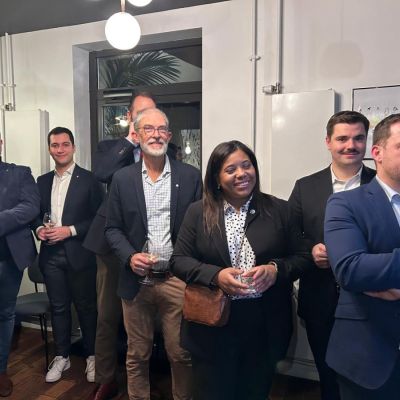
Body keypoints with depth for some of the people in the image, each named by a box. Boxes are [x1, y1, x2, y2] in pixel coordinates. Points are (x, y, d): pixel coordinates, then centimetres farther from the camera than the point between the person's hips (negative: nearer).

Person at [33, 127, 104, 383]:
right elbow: (37, 214, 15)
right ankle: (62, 356, 29)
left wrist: (70, 230, -16)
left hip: (79, 254, -4)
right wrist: (39, 229, -6)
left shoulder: (89, 179, -5)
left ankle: (92, 356, 25)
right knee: (58, 307, 14)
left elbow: (100, 218, -8)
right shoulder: (43, 181, 11)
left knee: (86, 307, 7)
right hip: (51, 254, 4)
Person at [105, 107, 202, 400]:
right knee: (137, 355, 16)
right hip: (137, 279, 1)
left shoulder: (190, 176, 0)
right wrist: (130, 256, -11)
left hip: (178, 279, -1)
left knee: (181, 354, 10)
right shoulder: (122, 178, 3)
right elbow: (113, 228, 6)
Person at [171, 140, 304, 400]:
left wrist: (275, 269, -18)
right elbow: (179, 261, -2)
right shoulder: (198, 212, 0)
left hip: (265, 326, 1)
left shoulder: (279, 210, 1)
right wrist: (215, 275, -18)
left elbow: (299, 258, 3)